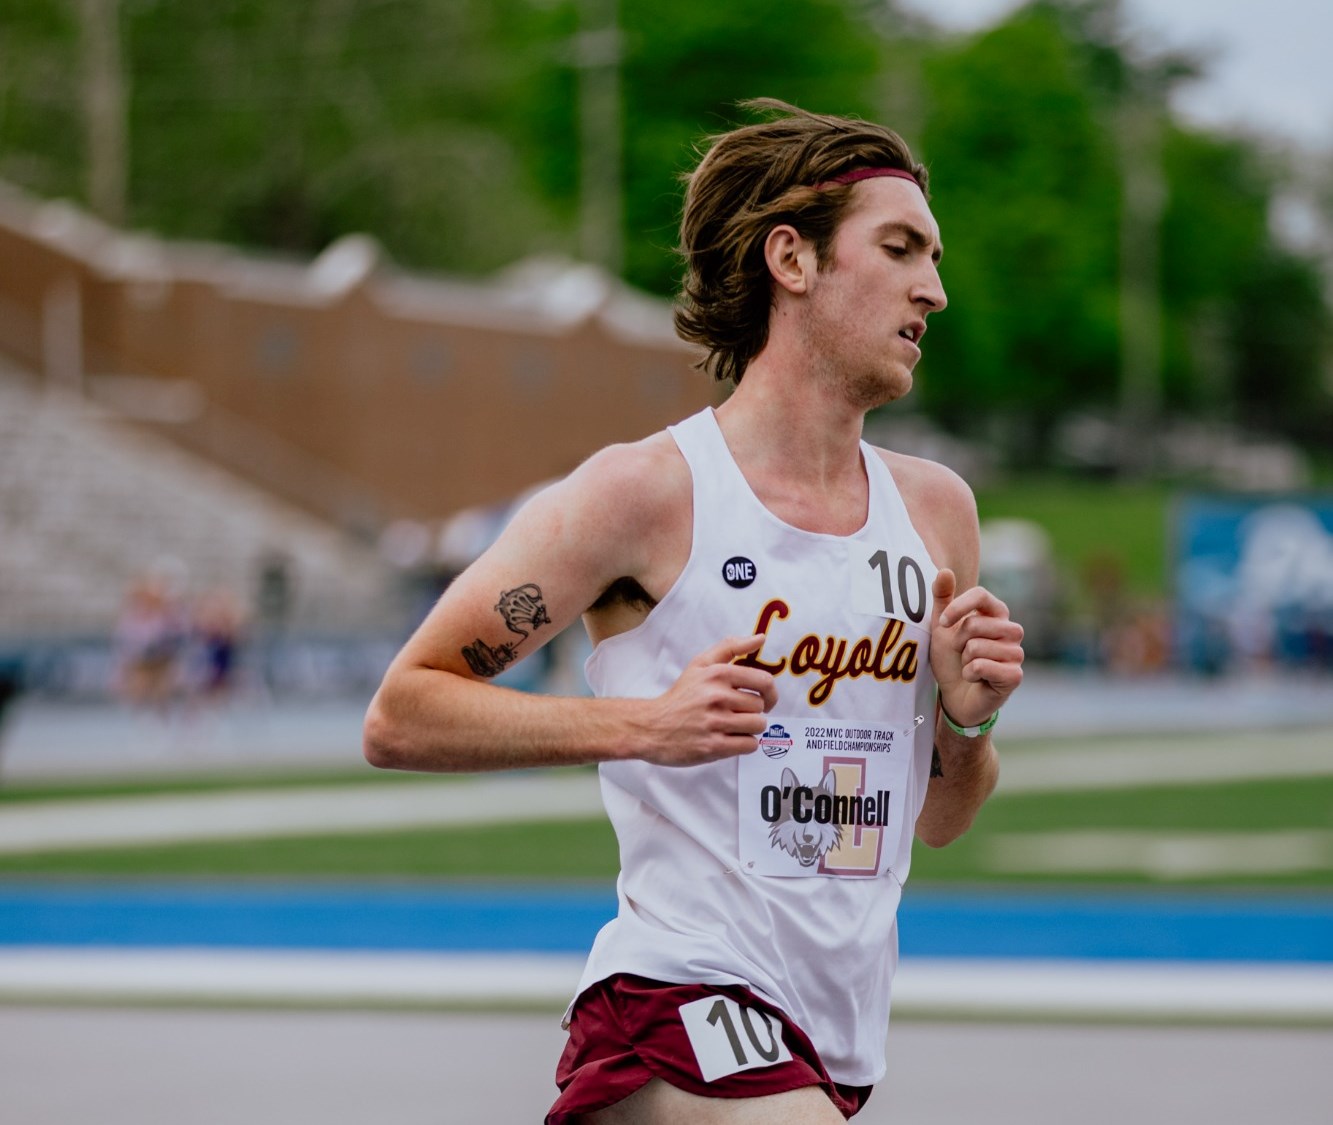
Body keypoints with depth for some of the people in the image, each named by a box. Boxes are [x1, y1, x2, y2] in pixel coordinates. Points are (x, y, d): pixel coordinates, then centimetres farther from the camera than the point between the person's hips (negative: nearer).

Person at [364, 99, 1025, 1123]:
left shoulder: (937, 509, 12)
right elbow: (401, 715, -8)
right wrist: (645, 724, -18)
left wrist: (963, 718, -1)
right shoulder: (649, 492, -7)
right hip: (680, 1010, -7)